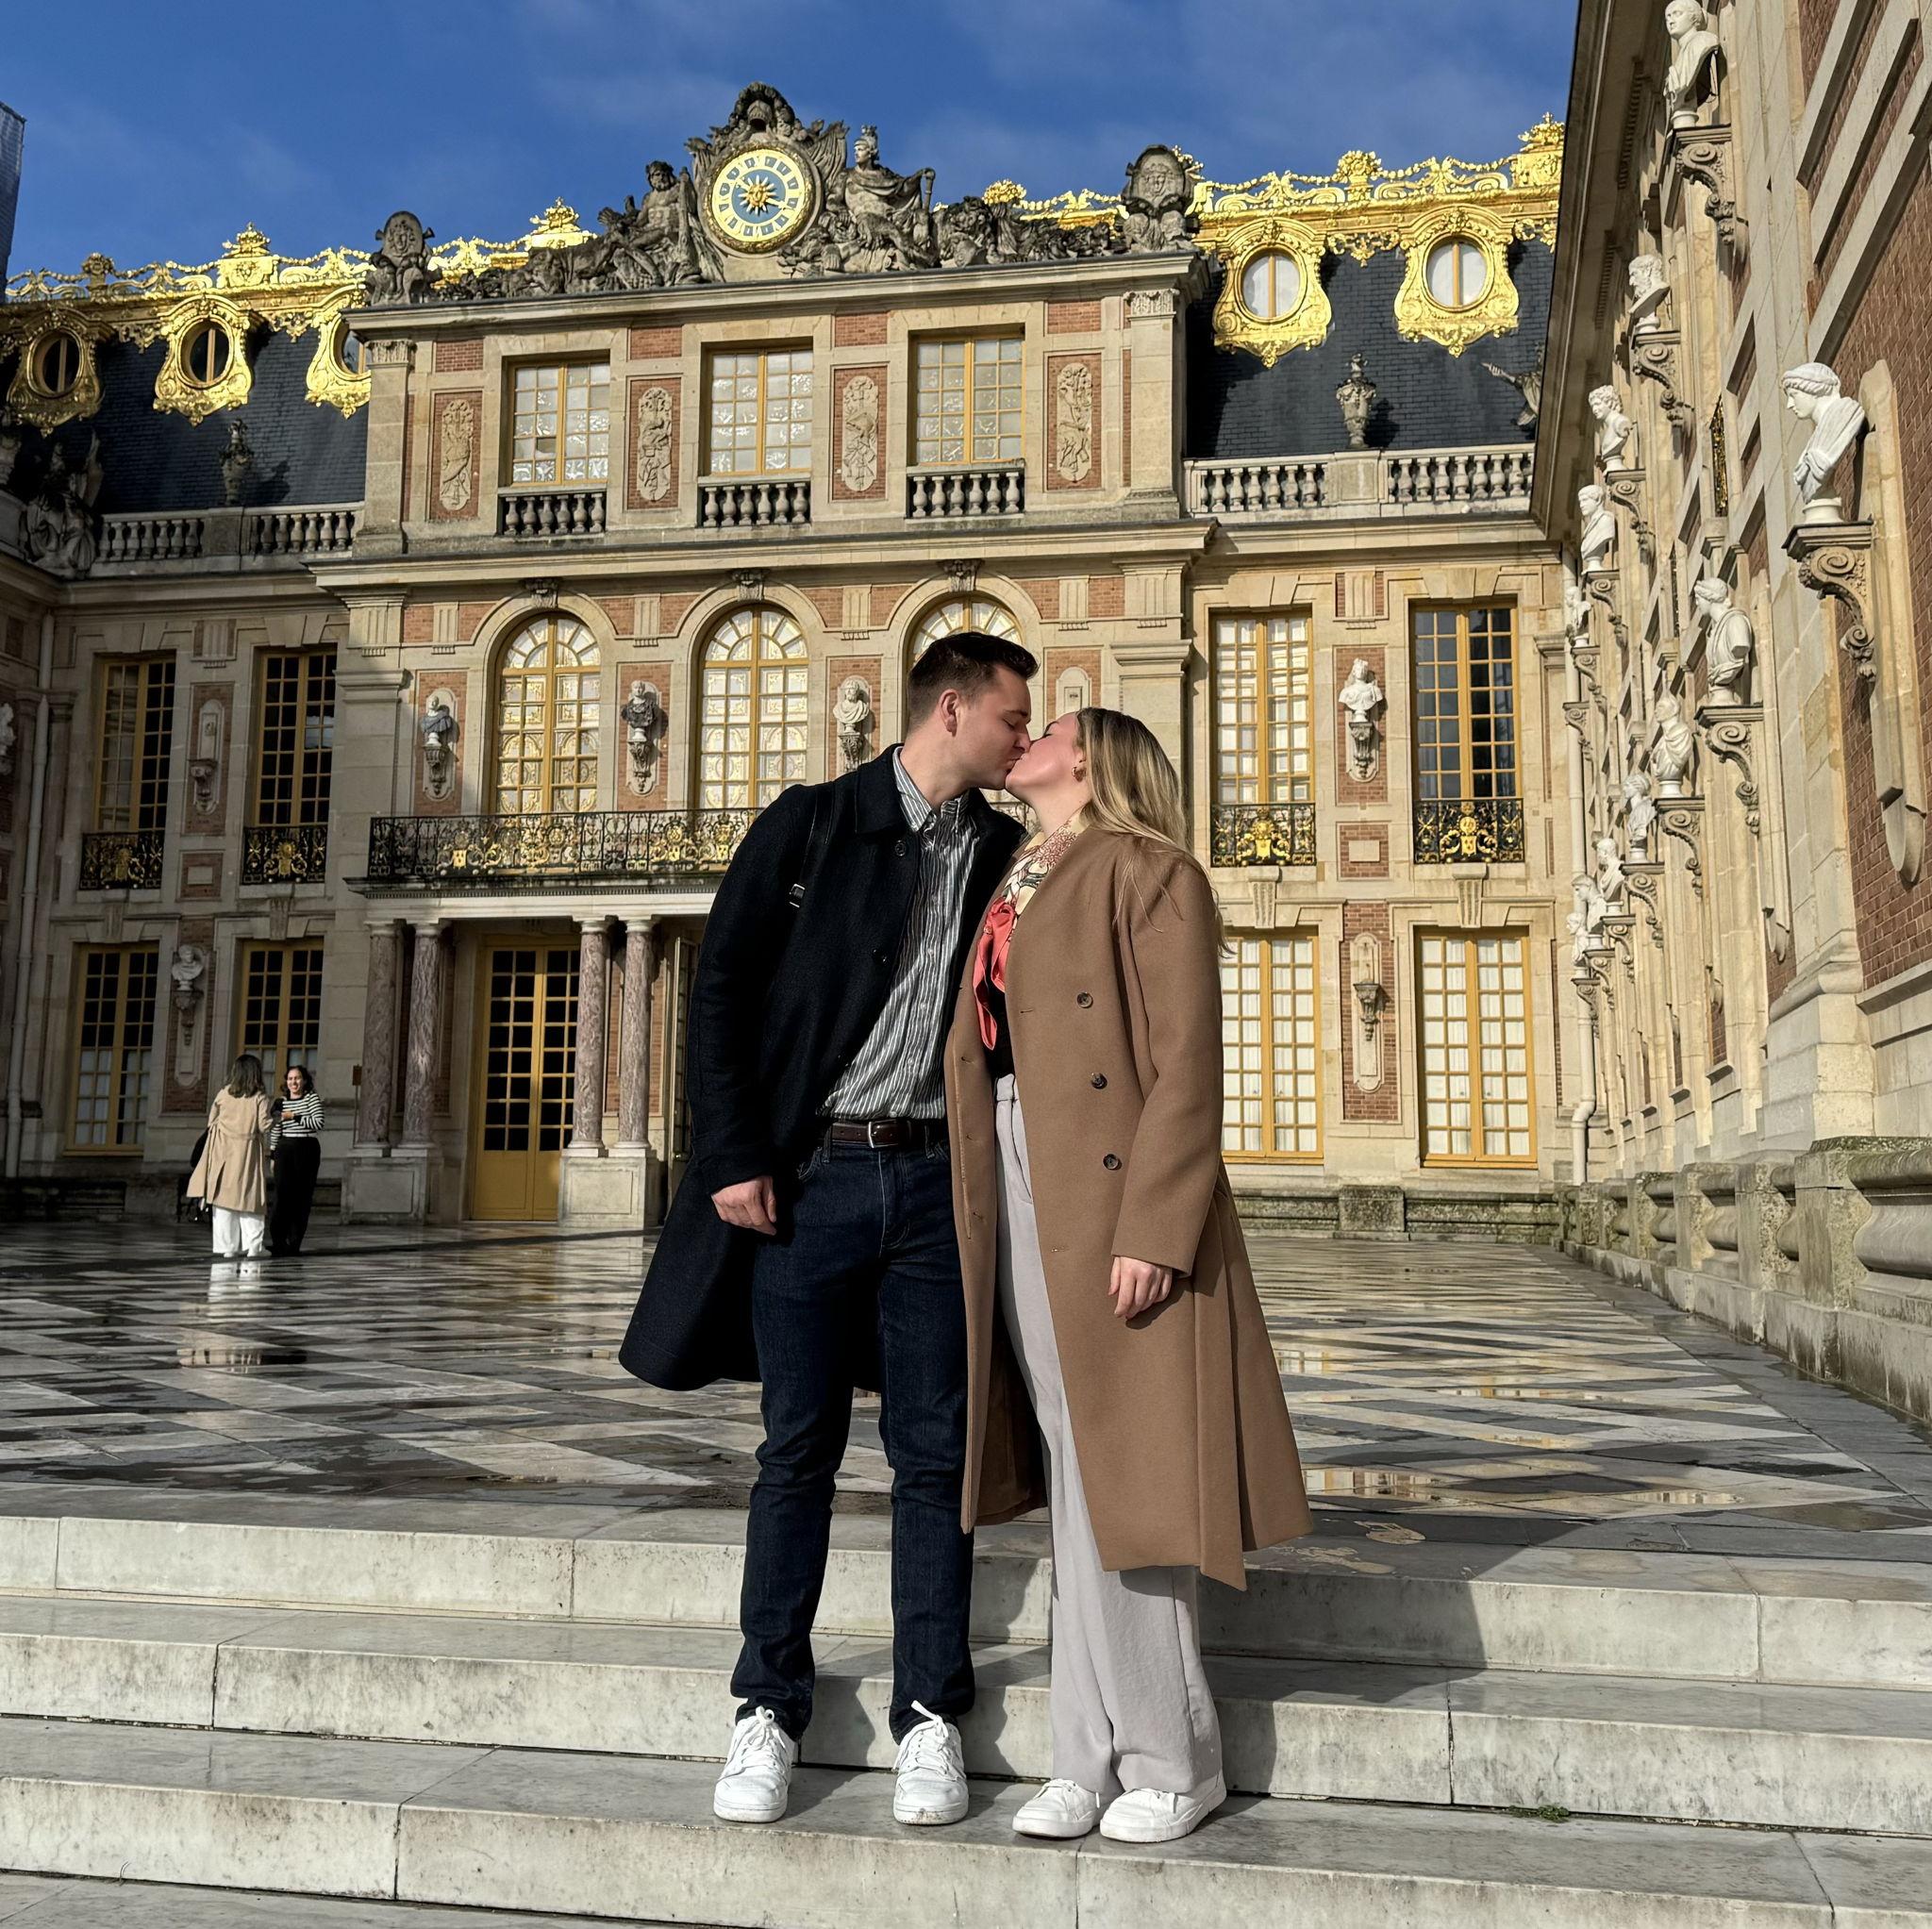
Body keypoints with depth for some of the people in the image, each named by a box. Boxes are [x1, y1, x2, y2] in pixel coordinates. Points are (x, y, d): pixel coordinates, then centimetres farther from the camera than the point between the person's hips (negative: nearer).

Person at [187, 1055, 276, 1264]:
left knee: (224, 1200, 6)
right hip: (248, 1153, -2)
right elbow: (264, 1125, -9)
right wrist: (275, 1118, 11)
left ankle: (227, 1247, 6)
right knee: (249, 1198, 3)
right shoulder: (260, 1097, -5)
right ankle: (253, 1247, -2)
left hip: (223, 1151, 2)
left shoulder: (223, 1094, 3)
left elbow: (212, 1120, 7)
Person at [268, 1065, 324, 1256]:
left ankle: (294, 1243, 2)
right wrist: (273, 1156, 15)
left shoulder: (312, 1098, 1)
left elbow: (318, 1123, -12)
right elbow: (276, 1130, 17)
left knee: (302, 1197, -2)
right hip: (285, 1149, 2)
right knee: (283, 1194, -10)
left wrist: (294, 1116, -15)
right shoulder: (281, 1102, 12)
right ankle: (278, 1239, -12)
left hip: (307, 1149, -2)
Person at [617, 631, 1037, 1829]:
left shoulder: (1007, 856, 10)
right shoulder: (810, 824, 1)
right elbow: (723, 991, -2)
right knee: (800, 1452, 5)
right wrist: (732, 1158, -9)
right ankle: (770, 1711, 19)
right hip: (808, 1177, -2)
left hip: (934, 1178, 3)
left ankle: (930, 1715, 17)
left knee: (935, 1454, 5)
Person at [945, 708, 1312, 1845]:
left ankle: (1171, 1763, 16)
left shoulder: (1151, 876, -4)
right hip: (1016, 1200, 7)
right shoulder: (1012, 891, 19)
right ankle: (1094, 1759, 20)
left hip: (1113, 1202, -7)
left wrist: (1153, 1230, -20)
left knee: (1119, 1482, -1)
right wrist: (975, 1231, 12)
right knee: (1075, 1484, 10)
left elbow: (1187, 1067, -13)